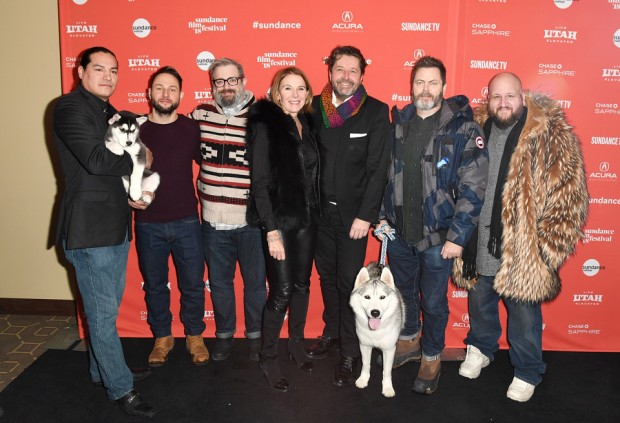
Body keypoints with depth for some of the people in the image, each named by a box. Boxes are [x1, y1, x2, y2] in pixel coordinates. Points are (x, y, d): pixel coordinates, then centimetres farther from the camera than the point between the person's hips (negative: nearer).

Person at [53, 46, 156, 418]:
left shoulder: (108, 112, 17)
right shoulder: (70, 108, -11)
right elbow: (95, 160, -24)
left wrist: (131, 192, 5)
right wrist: (138, 162, -8)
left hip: (116, 224, 9)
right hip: (89, 228, -9)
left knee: (109, 305, 19)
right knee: (103, 311, 1)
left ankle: (104, 369, 36)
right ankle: (120, 388, 13)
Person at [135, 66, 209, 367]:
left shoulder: (191, 128, -1)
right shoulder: (135, 129, -1)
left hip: (186, 222, 0)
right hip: (148, 224, 1)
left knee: (193, 284, 8)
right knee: (154, 285, 13)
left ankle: (195, 337, 28)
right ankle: (162, 337, 32)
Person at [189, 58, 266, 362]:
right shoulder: (201, 114, 1)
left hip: (251, 219, -2)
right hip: (214, 219, 3)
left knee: (255, 281, 12)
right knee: (219, 282, 16)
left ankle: (255, 335, 32)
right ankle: (224, 334, 36)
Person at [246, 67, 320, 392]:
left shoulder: (307, 124, 8)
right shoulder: (265, 125, -10)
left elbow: (312, 173, 11)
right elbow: (260, 182, -14)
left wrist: (315, 212, 5)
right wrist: (272, 230, -17)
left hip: (306, 219, 6)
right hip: (280, 220, -6)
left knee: (302, 284, 15)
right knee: (281, 292, -1)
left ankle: (296, 343, 36)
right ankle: (268, 358, 19)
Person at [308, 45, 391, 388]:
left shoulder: (376, 112, -7)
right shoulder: (314, 107, 2)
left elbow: (378, 169, -10)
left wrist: (365, 216, -14)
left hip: (353, 213, -3)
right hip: (320, 209, 4)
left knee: (349, 281, 1)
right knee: (327, 275, 17)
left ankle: (350, 352, 16)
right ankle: (331, 331, 37)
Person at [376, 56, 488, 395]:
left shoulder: (463, 128, -12)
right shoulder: (398, 122, 3)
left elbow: (472, 189, -13)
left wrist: (457, 237, -15)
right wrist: (383, 215, 7)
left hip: (437, 236, -4)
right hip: (398, 232, 4)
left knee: (433, 302, 11)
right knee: (404, 292, 21)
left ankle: (431, 357, 34)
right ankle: (409, 340, 46)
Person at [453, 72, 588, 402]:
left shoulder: (553, 136, -12)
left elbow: (569, 198, -12)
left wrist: (550, 248, -14)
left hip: (523, 252, -4)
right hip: (479, 247, 4)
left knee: (525, 317, 12)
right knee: (480, 304, 23)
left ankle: (527, 373, 36)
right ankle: (480, 349, 49)